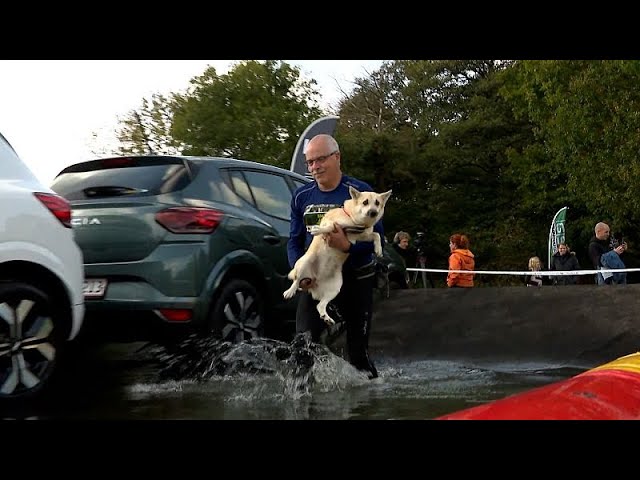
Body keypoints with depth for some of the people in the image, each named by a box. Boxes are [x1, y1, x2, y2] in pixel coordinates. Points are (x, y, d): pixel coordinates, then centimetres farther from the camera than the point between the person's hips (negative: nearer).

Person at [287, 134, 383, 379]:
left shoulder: (360, 191, -9)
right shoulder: (302, 196, 6)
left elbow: (378, 238, -12)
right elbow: (294, 240, 9)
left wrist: (348, 246, -31)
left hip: (356, 281, -4)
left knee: (358, 350, 4)